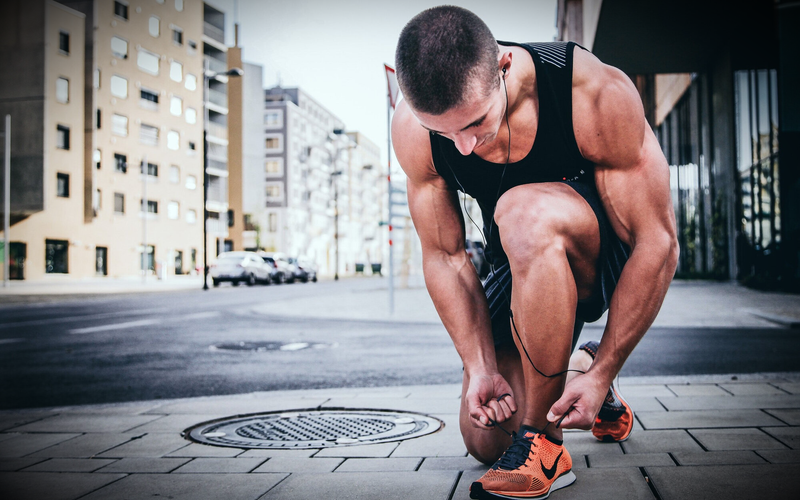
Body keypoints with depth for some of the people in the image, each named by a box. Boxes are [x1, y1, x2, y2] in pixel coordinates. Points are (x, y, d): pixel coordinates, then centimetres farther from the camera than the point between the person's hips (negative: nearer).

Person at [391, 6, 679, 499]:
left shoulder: (598, 94, -31)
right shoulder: (413, 128, -21)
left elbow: (658, 243, -26)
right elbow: (444, 255, -11)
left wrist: (604, 374, -25)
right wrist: (481, 367, -19)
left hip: (612, 255, -4)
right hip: (527, 264, 4)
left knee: (523, 212, -39)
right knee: (484, 439, -1)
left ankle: (544, 445, -24)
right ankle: (565, 370, 30)